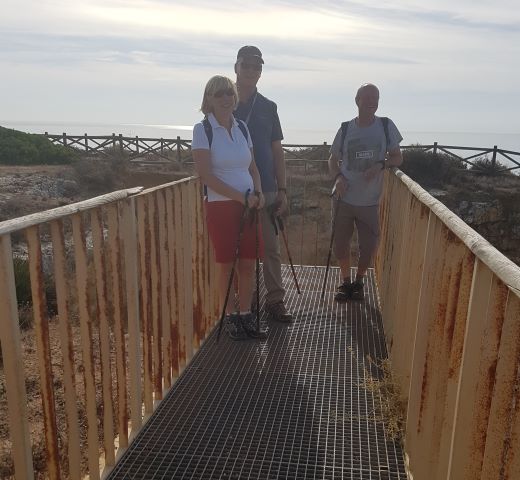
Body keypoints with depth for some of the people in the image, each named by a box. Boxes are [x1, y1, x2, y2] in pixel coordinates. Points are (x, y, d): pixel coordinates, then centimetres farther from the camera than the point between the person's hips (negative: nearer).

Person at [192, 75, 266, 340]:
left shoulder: (242, 127, 9)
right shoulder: (202, 129, -7)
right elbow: (206, 175, -13)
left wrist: (258, 192, -4)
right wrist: (240, 197, -16)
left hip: (249, 205, 5)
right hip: (220, 206, -5)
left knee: (248, 264, 7)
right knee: (226, 265, 3)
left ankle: (246, 314, 21)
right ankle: (230, 317, 18)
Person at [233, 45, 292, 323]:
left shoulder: (267, 107, 10)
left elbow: (277, 150, 11)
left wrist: (282, 190, 4)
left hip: (266, 190, 2)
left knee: (270, 248, 3)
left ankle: (275, 300, 13)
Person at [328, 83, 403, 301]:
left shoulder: (386, 126, -2)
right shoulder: (346, 129, 0)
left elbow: (397, 158, 4)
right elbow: (333, 160, 9)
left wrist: (381, 164, -17)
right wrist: (337, 177, -11)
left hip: (370, 201, 0)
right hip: (344, 199, 1)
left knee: (368, 247, 5)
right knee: (340, 245, 8)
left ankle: (359, 282, 32)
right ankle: (345, 282, 32)